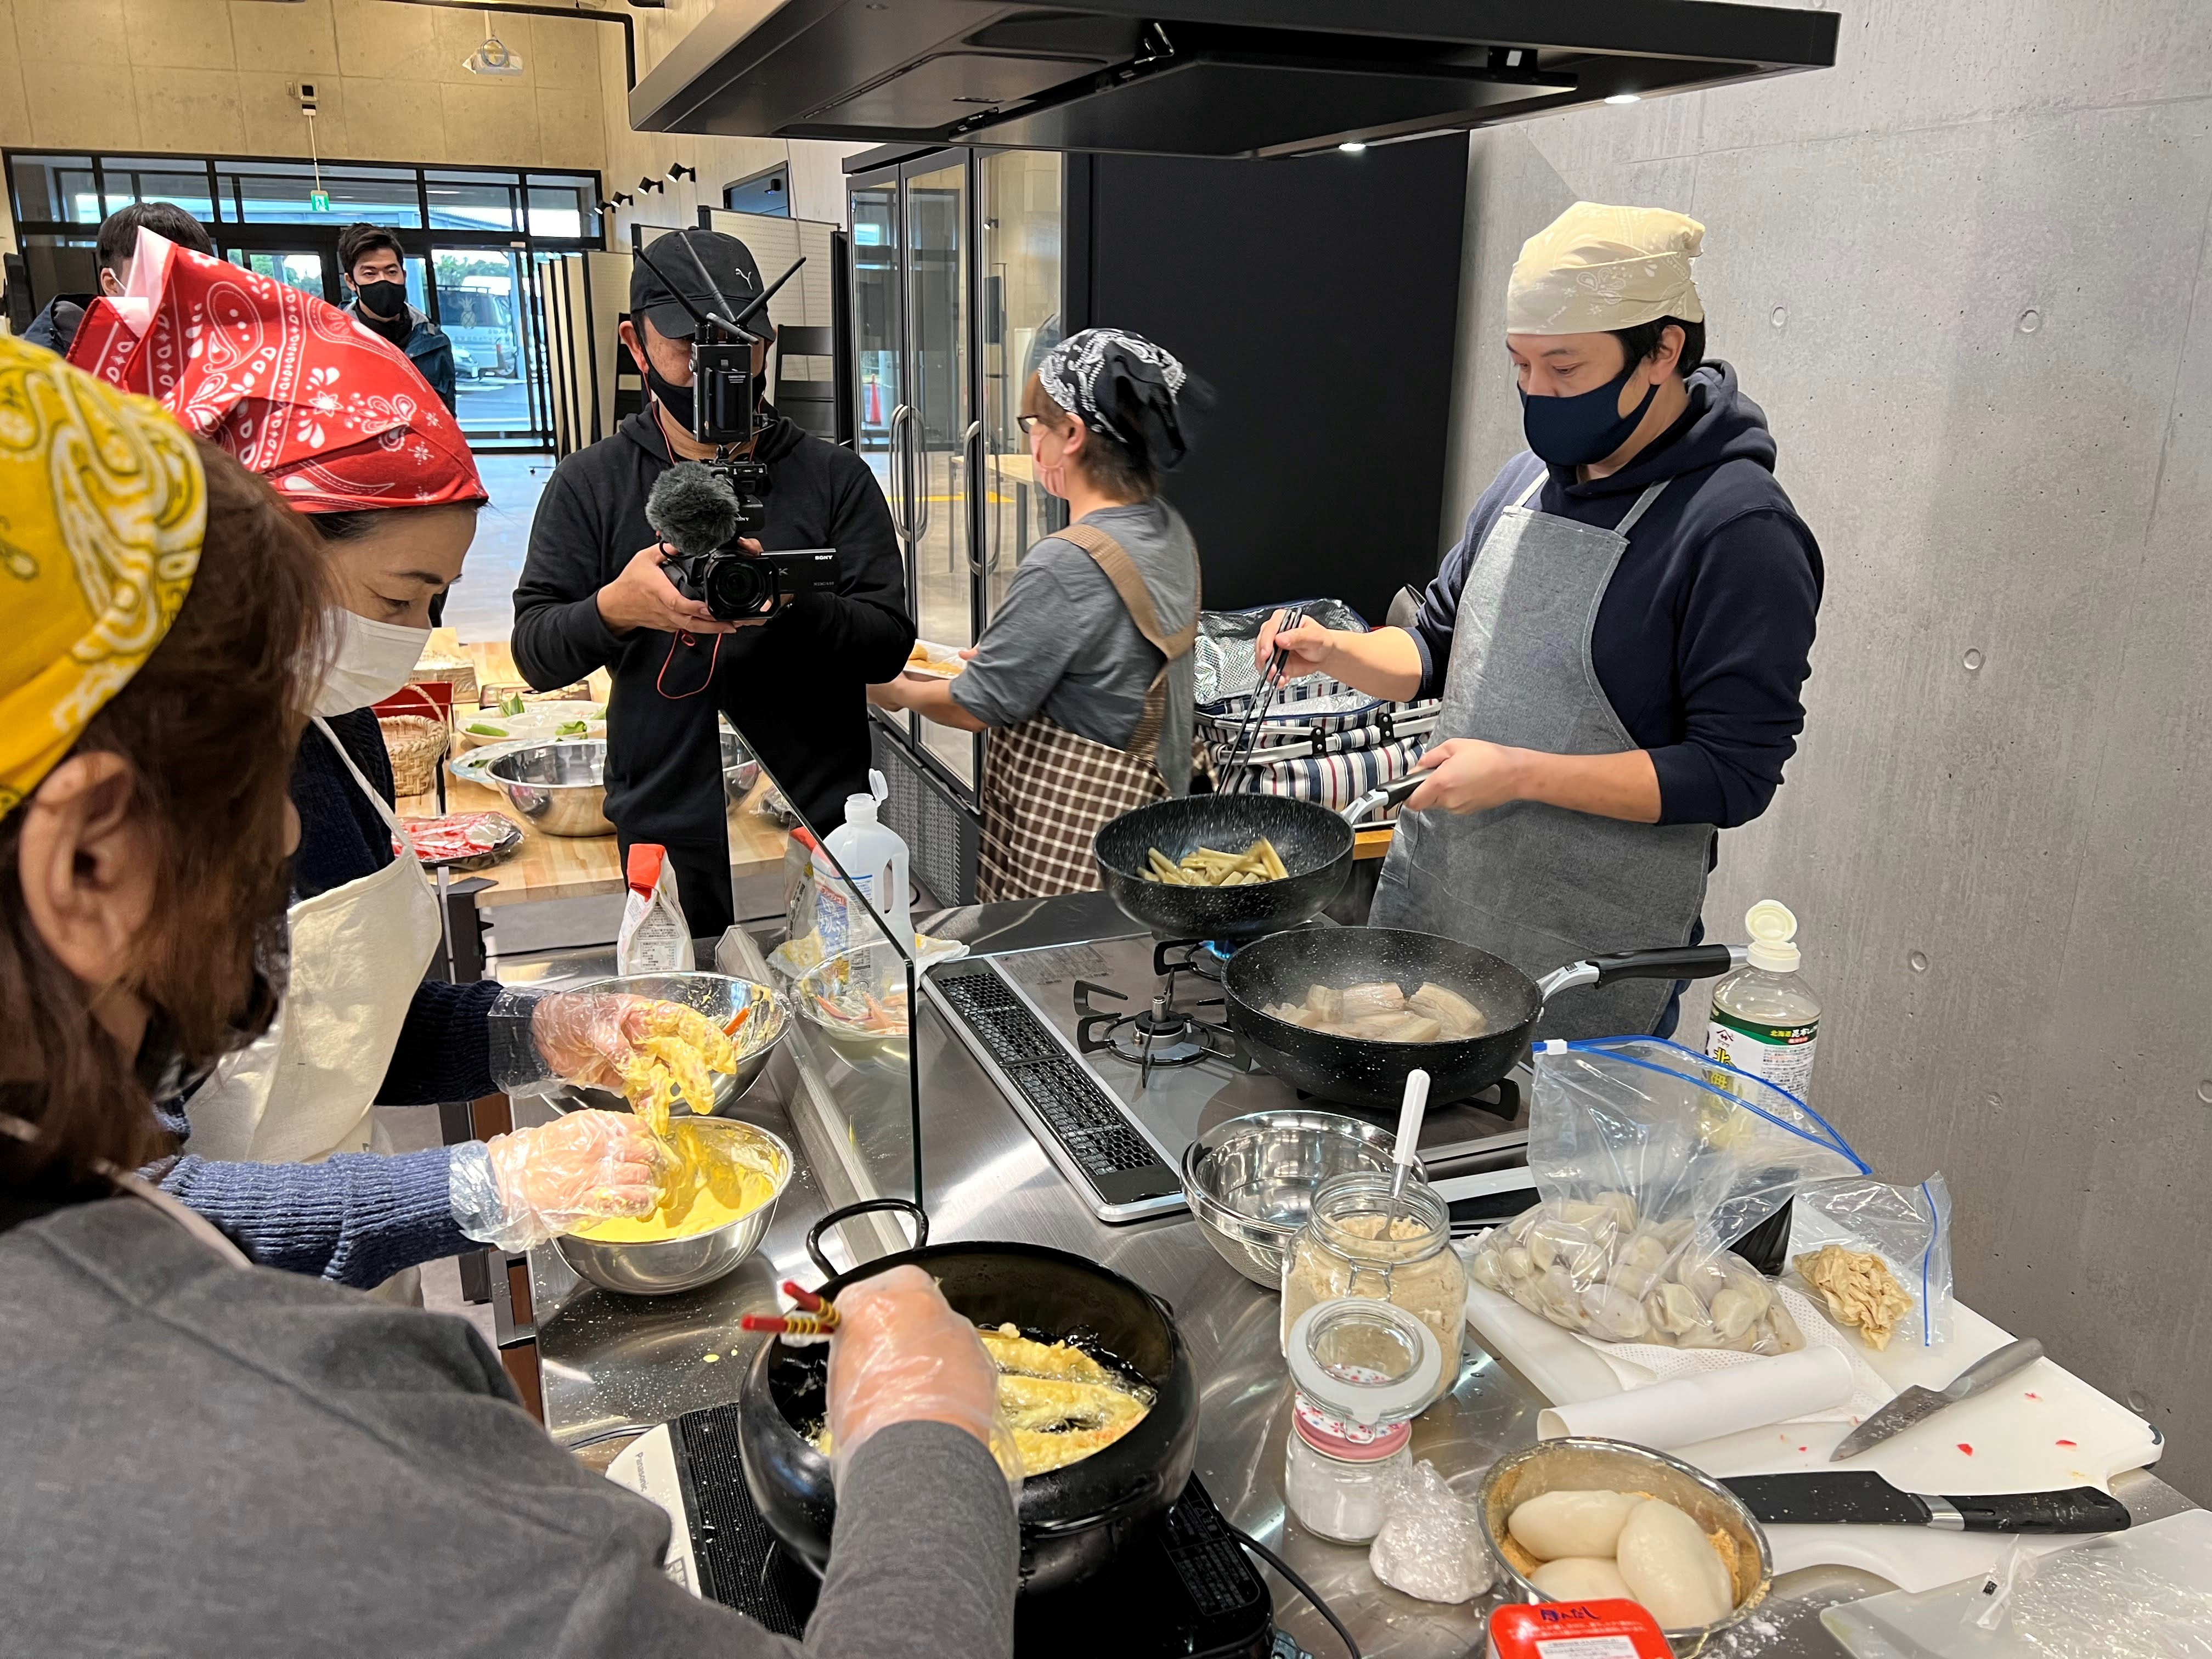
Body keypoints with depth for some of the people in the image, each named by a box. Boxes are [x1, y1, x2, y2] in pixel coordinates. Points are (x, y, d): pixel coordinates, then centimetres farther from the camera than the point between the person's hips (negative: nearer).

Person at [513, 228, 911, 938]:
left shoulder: (836, 477, 2)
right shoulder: (589, 484, 4)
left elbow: (889, 642, -4)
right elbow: (534, 653, 0)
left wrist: (790, 604, -23)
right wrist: (615, 608, -21)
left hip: (822, 830, 0)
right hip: (664, 838, 0)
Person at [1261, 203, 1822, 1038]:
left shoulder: (1740, 530, -16)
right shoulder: (1530, 477, 6)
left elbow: (1733, 775, -19)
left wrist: (1521, 773, -24)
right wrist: (1336, 651, -4)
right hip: (1426, 891, 7)